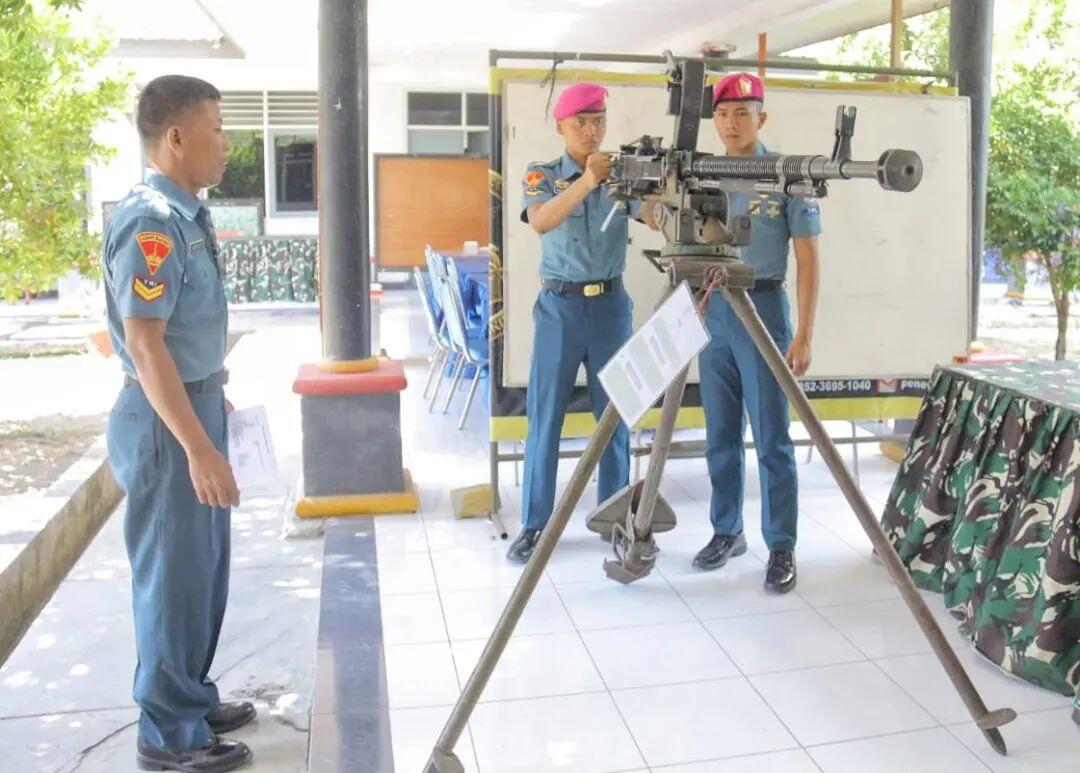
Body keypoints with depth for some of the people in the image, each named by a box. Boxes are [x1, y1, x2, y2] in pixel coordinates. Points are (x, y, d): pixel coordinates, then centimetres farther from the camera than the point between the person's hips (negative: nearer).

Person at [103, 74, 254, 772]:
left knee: (204, 565, 19)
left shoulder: (187, 214, 8)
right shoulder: (151, 221, -21)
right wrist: (197, 446, -28)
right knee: (174, 573, 2)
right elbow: (143, 343, -25)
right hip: (168, 416, -9)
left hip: (197, 401, 9)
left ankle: (194, 699, 35)